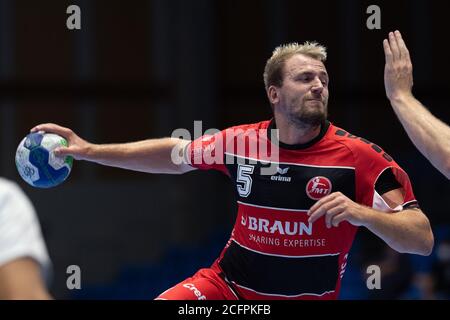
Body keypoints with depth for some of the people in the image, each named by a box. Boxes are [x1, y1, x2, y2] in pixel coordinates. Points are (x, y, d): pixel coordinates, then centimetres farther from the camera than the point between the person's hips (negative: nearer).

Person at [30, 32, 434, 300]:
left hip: (308, 294, -2)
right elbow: (175, 155, 16)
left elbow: (423, 240, -14)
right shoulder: (241, 141, -3)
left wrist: (362, 213, -32)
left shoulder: (359, 156, -13)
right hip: (227, 287, 2)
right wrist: (89, 150, 15)